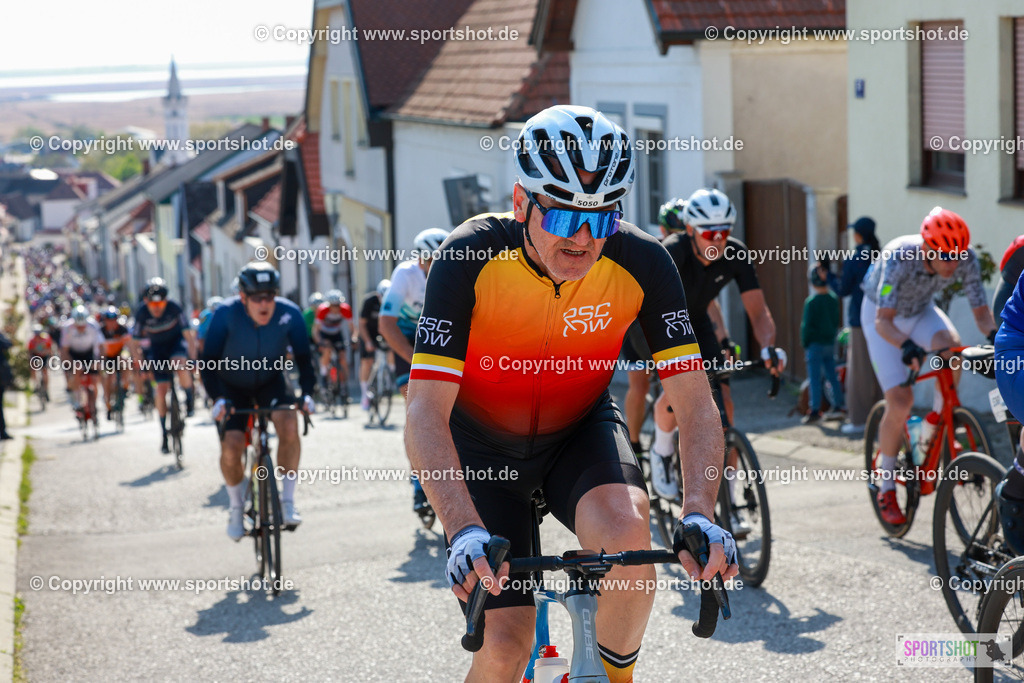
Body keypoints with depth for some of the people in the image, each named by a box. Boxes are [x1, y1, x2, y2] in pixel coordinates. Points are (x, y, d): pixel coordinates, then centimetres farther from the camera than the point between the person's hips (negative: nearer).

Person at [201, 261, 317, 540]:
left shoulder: (289, 313, -24)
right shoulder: (226, 314, -28)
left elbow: (304, 358, -15)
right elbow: (209, 361, -24)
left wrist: (307, 393, -30)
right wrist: (218, 398, -37)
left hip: (271, 381, 1)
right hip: (233, 386, -1)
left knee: (289, 424, -28)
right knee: (231, 447, -17)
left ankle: (288, 500, -14)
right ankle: (236, 506, 12)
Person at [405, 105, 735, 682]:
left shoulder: (642, 263, -23)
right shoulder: (471, 259, -29)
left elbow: (695, 402, -21)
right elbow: (426, 415, -32)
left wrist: (701, 515, -38)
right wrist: (465, 530, -46)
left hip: (580, 430, 2)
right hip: (483, 445, -1)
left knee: (628, 528, -32)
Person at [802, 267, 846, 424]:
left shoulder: (811, 302, -15)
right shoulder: (834, 300, 3)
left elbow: (807, 325, -13)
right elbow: (837, 321, 12)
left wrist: (804, 343, -3)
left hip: (815, 344, -6)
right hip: (830, 343, 6)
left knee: (815, 378, -3)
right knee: (832, 375, 14)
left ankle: (815, 411, -3)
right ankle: (839, 405, 17)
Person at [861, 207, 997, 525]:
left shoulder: (966, 259, -26)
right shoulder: (899, 257, -38)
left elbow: (980, 311, -19)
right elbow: (883, 321, -41)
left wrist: (996, 337, -40)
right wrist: (907, 346, -60)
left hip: (921, 311, 4)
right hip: (882, 317, -4)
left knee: (951, 344, -31)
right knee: (900, 400, -15)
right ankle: (886, 489, 3)